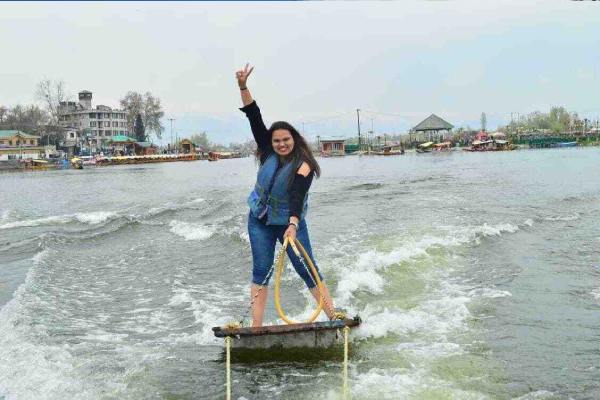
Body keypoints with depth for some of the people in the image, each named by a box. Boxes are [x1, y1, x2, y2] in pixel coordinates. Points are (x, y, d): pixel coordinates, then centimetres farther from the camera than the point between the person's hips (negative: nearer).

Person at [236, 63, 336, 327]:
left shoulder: (303, 166, -19)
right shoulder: (269, 153, -5)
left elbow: (296, 197, -32)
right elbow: (255, 119, -9)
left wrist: (292, 225, -47)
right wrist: (243, 87, -17)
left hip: (289, 221, -4)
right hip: (259, 220, 4)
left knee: (308, 271, -6)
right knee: (261, 272, 1)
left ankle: (334, 317, -2)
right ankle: (256, 327, 0)